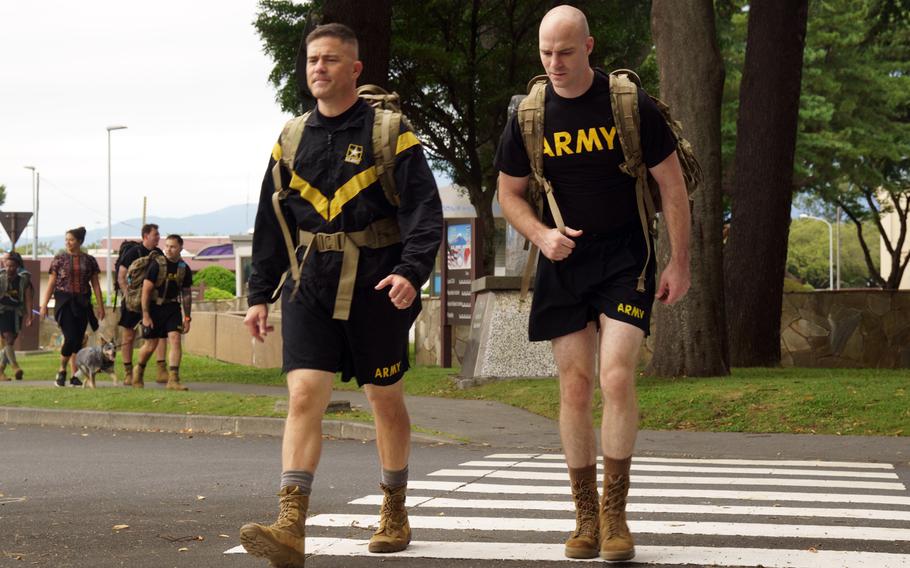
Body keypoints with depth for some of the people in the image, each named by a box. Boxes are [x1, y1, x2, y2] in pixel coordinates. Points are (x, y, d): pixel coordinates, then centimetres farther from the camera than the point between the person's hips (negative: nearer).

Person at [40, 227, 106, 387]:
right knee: (70, 338, -14)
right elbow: (51, 283, 3)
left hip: (82, 303, 2)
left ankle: (75, 375, 11)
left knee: (79, 340, 2)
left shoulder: (89, 260, 6)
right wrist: (44, 304, -1)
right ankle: (62, 370, 6)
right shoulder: (60, 259, 2)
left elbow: (95, 285, 9)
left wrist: (100, 306, 6)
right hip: (64, 302, -2)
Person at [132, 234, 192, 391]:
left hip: (172, 307, 3)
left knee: (175, 339, -15)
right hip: (154, 307, -3)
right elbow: (146, 290, -10)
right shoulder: (156, 264, -11)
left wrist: (187, 318, 6)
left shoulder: (184, 269, 2)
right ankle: (138, 371, 32)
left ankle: (173, 380, -17)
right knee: (151, 345, 3)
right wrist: (145, 315, -14)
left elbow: (186, 294, 10)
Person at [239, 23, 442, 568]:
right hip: (310, 284, 3)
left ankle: (395, 513, 29)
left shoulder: (390, 133, -2)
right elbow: (270, 224, 15)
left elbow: (425, 212, -9)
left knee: (386, 399, 10)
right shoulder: (291, 140, 10)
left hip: (376, 287, -2)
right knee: (304, 394, -13)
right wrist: (260, 293, 11)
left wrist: (411, 270, -23)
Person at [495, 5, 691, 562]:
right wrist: (542, 234, -9)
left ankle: (615, 514, -5)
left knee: (617, 377, -15)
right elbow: (510, 193, 11)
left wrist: (680, 263, -2)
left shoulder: (630, 105, -8)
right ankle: (585, 516, 10)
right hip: (564, 261, 3)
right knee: (575, 387, 1)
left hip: (626, 259, -2)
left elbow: (673, 185, 0)